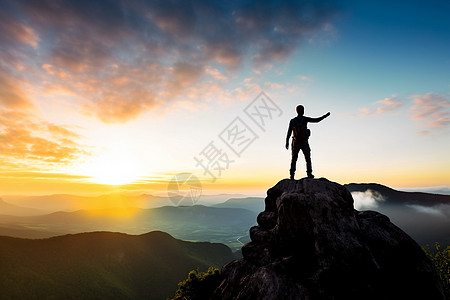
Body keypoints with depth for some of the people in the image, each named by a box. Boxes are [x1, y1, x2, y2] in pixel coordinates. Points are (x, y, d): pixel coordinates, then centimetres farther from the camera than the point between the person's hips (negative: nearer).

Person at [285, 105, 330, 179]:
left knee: (294, 159, 7)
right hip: (304, 143, -1)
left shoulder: (292, 121, -1)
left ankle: (292, 174, -2)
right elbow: (317, 120, -1)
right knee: (308, 158, 12)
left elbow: (289, 132, -2)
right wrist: (326, 115, 13)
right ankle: (309, 174, 7)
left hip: (295, 143, 1)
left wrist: (287, 142, 3)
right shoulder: (305, 119, -6)